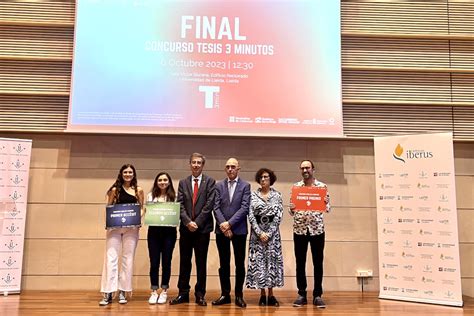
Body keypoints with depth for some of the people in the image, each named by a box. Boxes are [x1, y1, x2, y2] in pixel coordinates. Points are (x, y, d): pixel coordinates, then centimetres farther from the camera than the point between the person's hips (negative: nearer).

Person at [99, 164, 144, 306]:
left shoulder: (138, 190, 8)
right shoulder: (115, 190, 5)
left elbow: (142, 208, 10)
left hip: (131, 228, 1)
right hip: (114, 226, -1)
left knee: (127, 258, 4)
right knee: (111, 258, -5)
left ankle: (123, 292, 13)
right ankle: (108, 293, -1)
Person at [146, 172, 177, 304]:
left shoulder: (174, 196, 3)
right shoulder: (151, 196, 8)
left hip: (169, 231, -1)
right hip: (154, 231, 1)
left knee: (166, 262, 5)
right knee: (154, 262, 2)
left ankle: (164, 291, 17)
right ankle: (154, 291, 14)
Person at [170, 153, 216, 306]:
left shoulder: (210, 182, 2)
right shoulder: (183, 183, 10)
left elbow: (209, 204, -6)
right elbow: (180, 205, 3)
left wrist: (197, 223, -11)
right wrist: (188, 222, -11)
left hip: (203, 228, -2)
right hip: (186, 227, 3)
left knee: (201, 262, 4)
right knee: (184, 261, 7)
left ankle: (200, 294, 12)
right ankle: (183, 293, 15)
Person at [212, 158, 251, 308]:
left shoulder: (245, 186, 1)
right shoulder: (219, 186, 8)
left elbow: (244, 208, -8)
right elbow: (216, 207, 1)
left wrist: (229, 223, -15)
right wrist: (223, 224, -13)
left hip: (239, 230, -2)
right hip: (221, 230, 2)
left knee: (240, 263, 4)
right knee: (224, 263, 8)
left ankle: (239, 295, 14)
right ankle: (225, 294, 18)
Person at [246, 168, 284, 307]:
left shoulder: (277, 195, 3)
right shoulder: (253, 195, 3)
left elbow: (278, 216, -3)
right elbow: (251, 216, -2)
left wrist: (269, 233, -11)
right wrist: (260, 233, -11)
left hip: (272, 232, 0)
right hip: (257, 232, 0)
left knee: (272, 260, 0)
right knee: (258, 261, 0)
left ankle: (271, 295, 8)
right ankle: (262, 295, 9)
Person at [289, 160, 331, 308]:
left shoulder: (322, 186, 2)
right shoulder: (295, 187, 5)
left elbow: (328, 208, 1)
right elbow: (292, 211, 5)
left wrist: (325, 204, -21)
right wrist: (291, 209, -17)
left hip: (317, 229, -1)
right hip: (299, 229, 1)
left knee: (318, 263, 4)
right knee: (300, 263, 5)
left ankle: (317, 295, 13)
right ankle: (301, 294, 15)